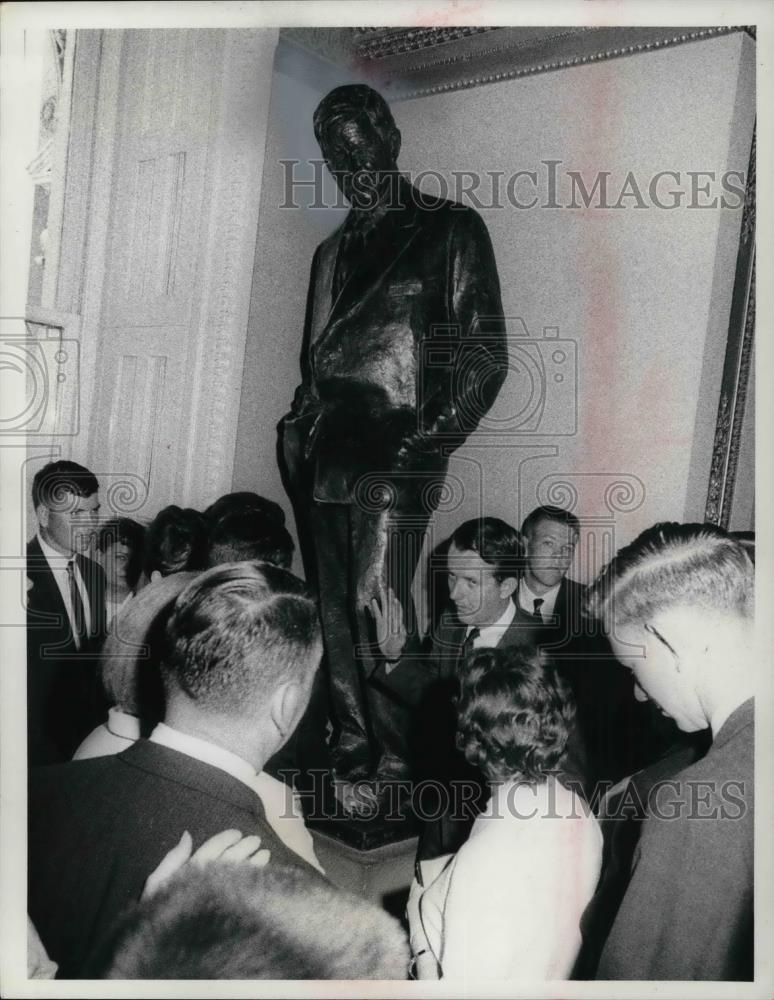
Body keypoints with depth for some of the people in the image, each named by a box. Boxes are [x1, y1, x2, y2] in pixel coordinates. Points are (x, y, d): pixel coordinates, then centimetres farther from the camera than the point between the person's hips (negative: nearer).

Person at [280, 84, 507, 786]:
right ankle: (353, 758, 17)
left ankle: (396, 767, 2)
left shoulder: (451, 229, 5)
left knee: (375, 614, -12)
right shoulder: (334, 251, 24)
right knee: (336, 618, 6)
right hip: (324, 459, 6)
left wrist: (424, 446, -12)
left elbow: (485, 356, -3)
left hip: (393, 462, -6)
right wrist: (302, 428, 7)